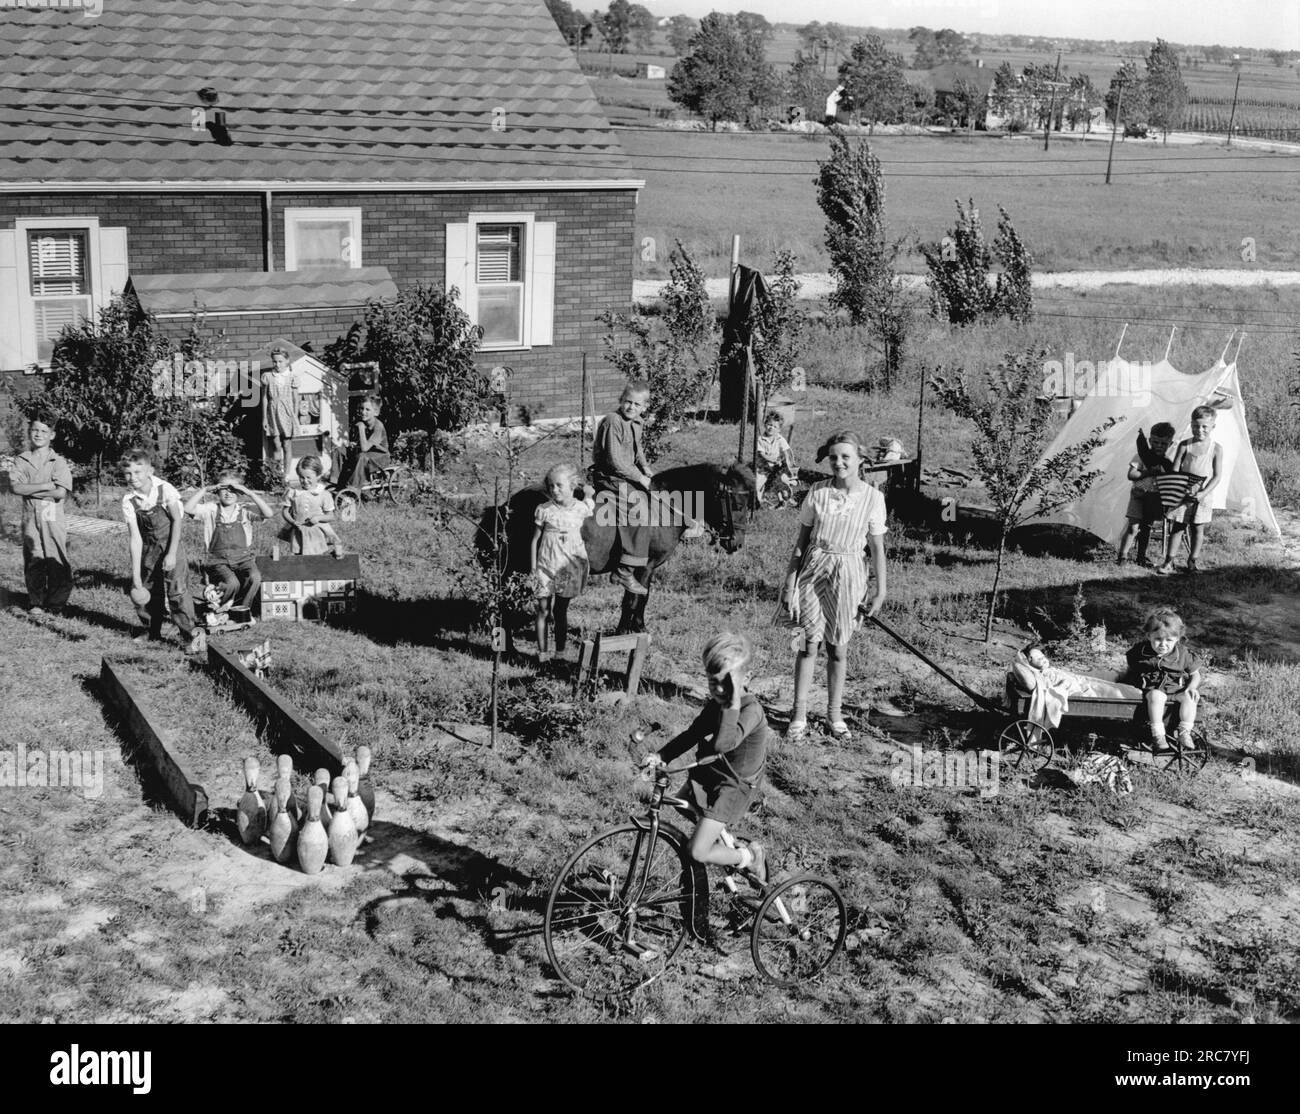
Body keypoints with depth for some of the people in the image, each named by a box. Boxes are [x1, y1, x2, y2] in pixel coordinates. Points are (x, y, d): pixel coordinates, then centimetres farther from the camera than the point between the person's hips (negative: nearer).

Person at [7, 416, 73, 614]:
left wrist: (29, 491, -9)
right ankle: (35, 603, 12)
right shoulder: (22, 461, 8)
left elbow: (61, 492, -11)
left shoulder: (58, 462, 1)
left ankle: (55, 604, 8)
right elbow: (15, 487, -7)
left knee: (56, 561, -1)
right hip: (30, 518, 2)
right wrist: (46, 486, -12)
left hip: (53, 518, -2)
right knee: (33, 561, 3)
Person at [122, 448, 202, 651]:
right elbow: (135, 537, -14)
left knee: (176, 586, -13)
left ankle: (192, 633, -8)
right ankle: (152, 630, 27)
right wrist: (136, 577, -18)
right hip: (147, 545, 4)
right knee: (146, 587, 7)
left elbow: (177, 520, -10)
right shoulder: (128, 500, -13)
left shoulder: (164, 489, -19)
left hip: (170, 540, -4)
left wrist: (172, 554, -16)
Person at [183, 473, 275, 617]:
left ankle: (240, 609, -7)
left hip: (243, 558, 1)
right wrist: (205, 489, -8)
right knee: (232, 582, -32)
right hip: (218, 560, -1)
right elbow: (188, 509, -8)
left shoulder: (245, 510, 7)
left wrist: (248, 492, -11)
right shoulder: (211, 510, 8)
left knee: (254, 578, -31)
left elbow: (269, 513, -10)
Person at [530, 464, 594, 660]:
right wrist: (533, 566, 0)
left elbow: (593, 508, 23)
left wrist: (589, 496, 4)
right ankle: (542, 653, 4)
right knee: (543, 609, -1)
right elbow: (535, 539, 2)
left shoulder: (581, 508, -3)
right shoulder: (544, 510, -5)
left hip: (570, 568, 1)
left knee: (561, 610, 10)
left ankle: (561, 650, 21)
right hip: (546, 567, -1)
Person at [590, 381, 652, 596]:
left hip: (626, 476, 10)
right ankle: (625, 572, -26)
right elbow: (615, 461, -23)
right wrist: (640, 478, -17)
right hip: (609, 478, -10)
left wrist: (645, 469, 7)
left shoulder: (636, 423, 10)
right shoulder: (613, 422, -18)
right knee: (639, 502, -25)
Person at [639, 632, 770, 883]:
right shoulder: (715, 703, 0)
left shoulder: (751, 709, -27)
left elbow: (722, 743, -42)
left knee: (698, 853, -10)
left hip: (733, 786, -8)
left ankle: (749, 857, 14)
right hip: (706, 775, 8)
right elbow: (692, 734, 9)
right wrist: (660, 755, -3)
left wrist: (733, 704, -43)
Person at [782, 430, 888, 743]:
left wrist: (880, 591, 2)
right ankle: (799, 715, 10)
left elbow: (877, 547, 1)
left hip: (848, 574, 0)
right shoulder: (818, 492, -3)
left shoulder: (872, 498, -6)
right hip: (813, 568, 1)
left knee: (837, 648, 8)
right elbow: (802, 540, 3)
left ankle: (835, 714, 23)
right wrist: (789, 582, 2)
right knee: (809, 643, 2)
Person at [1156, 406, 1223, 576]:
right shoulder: (1185, 445, 0)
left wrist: (1204, 493, -16)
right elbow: (1175, 471, -1)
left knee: (1198, 529, 6)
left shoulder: (1216, 448, -3)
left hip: (1201, 497, 0)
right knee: (1176, 527, 3)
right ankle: (1169, 561, 8)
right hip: (1182, 494, 1)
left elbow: (1217, 476, -5)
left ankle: (1192, 561, 19)